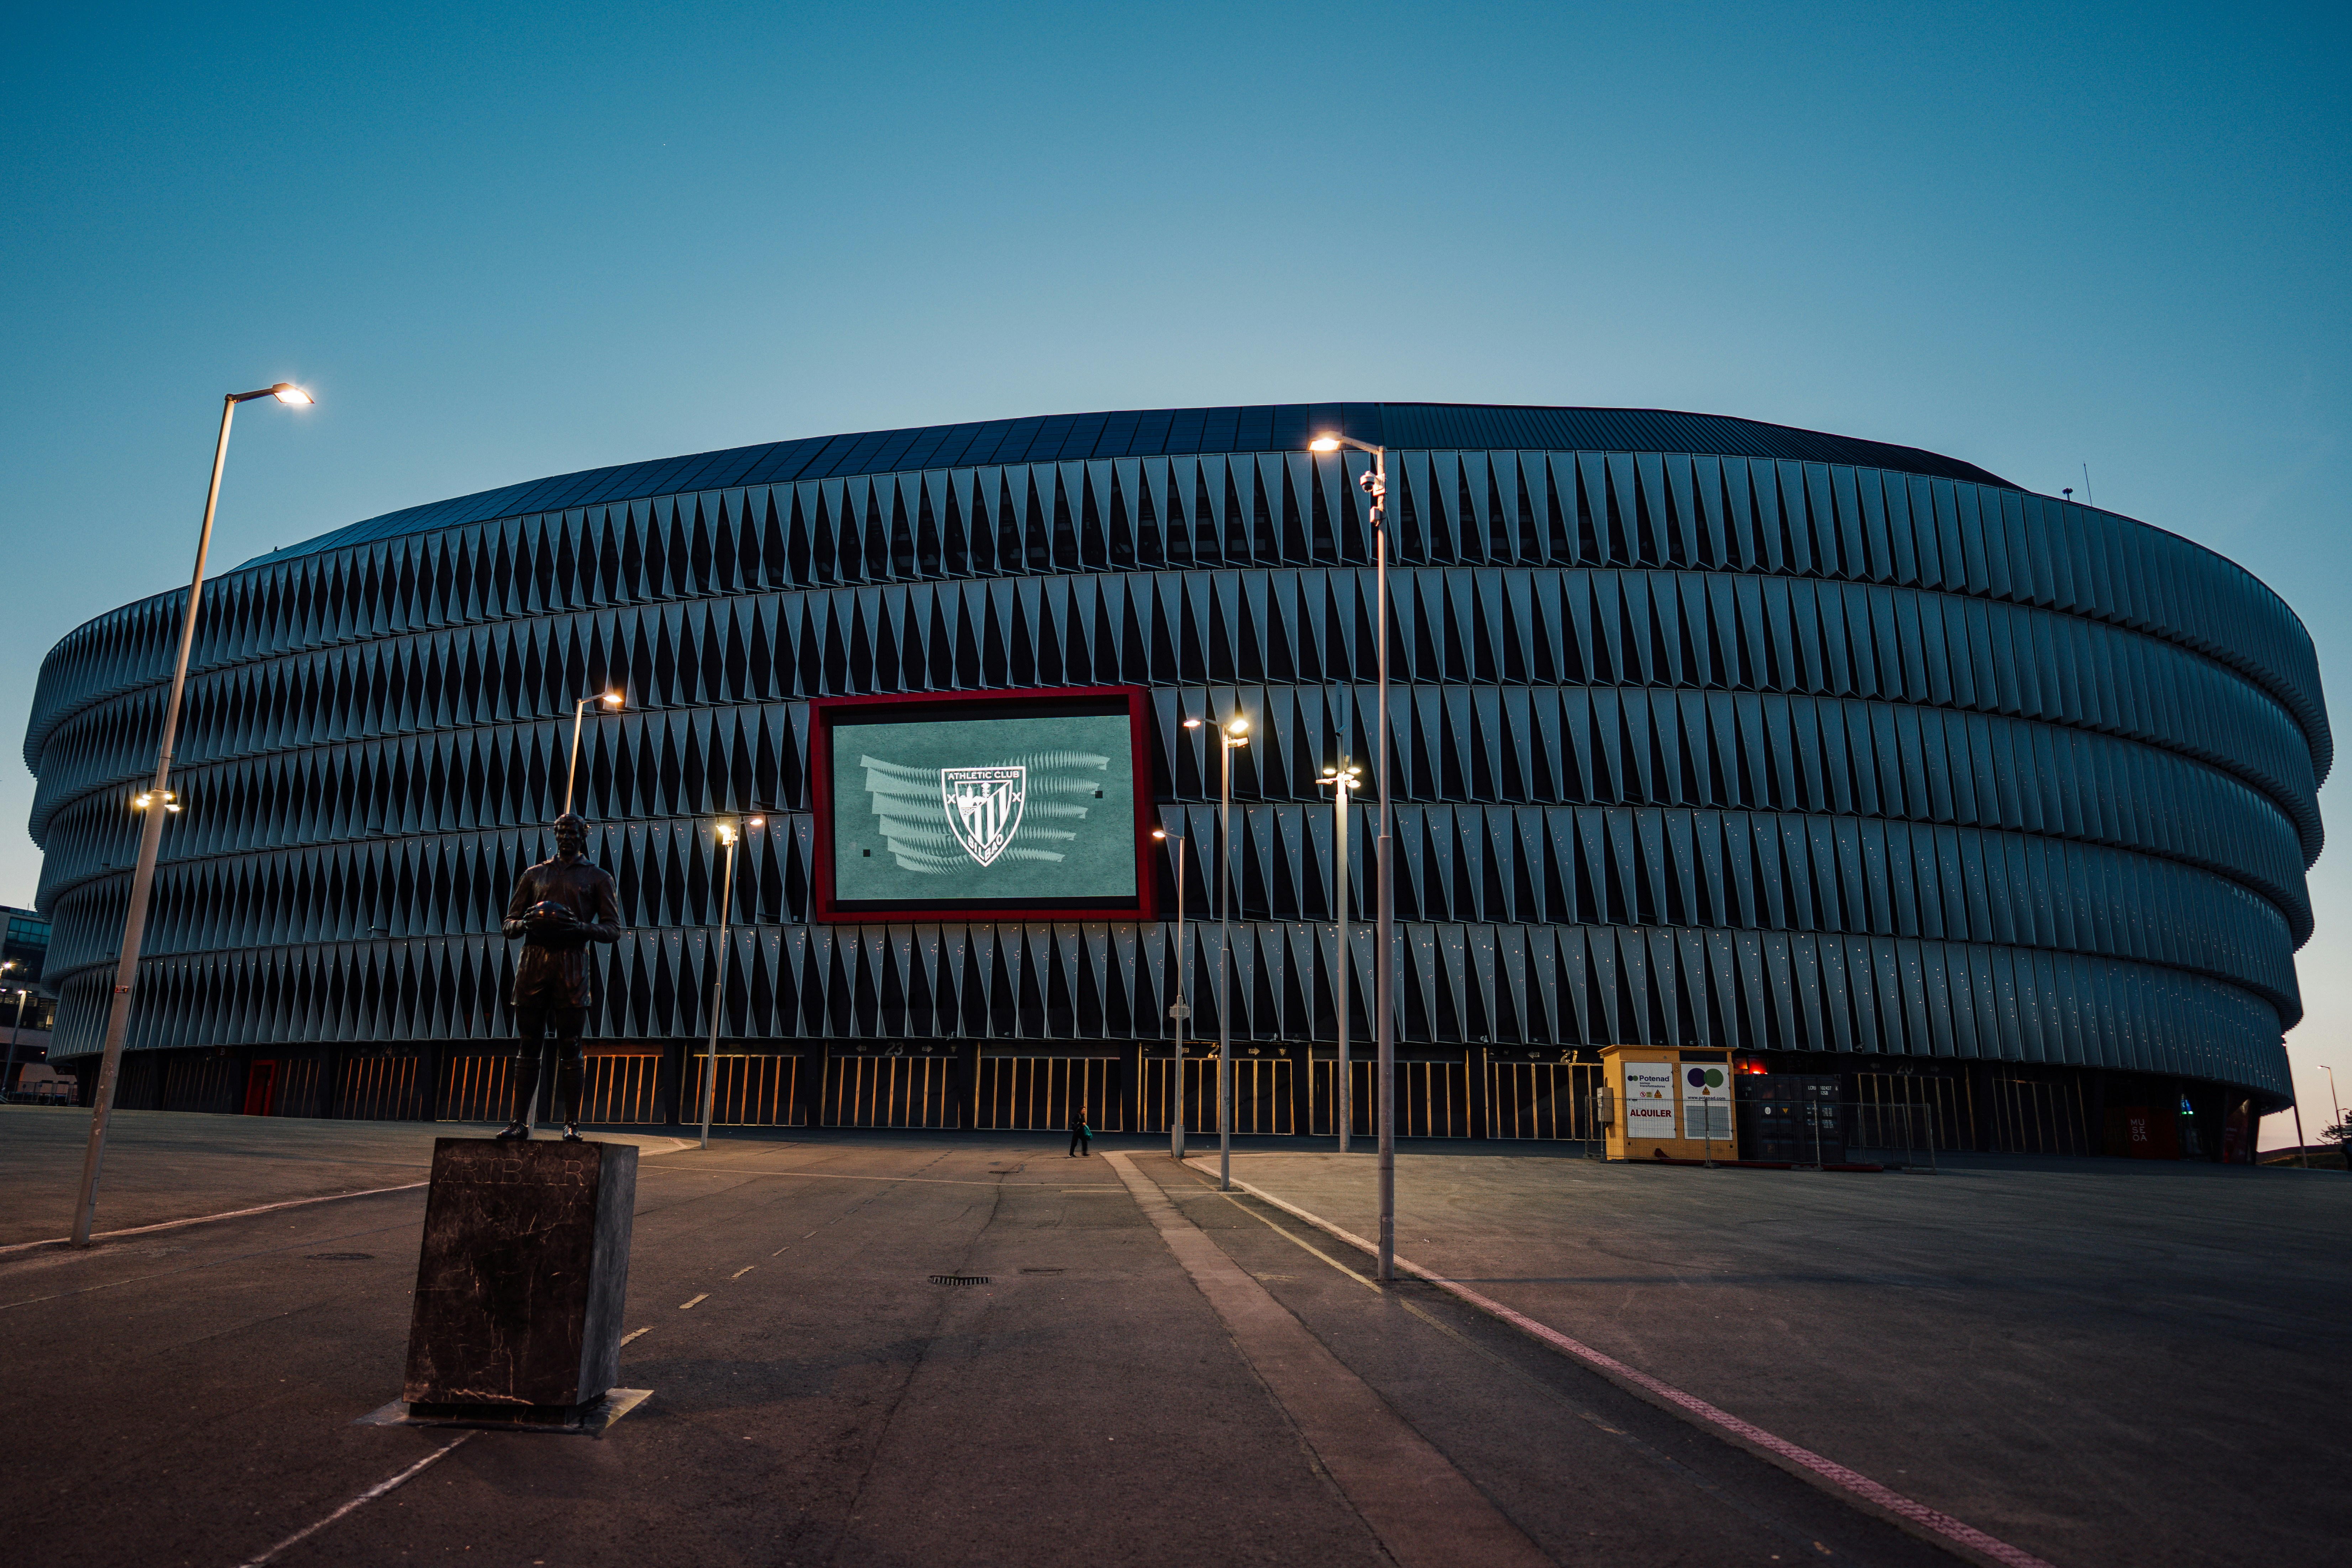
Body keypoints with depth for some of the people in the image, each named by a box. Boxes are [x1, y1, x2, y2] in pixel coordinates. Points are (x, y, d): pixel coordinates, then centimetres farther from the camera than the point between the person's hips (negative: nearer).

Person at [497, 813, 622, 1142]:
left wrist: (580, 928, -14)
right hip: (534, 962, 3)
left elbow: (613, 929, 5)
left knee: (569, 1047, -4)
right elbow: (509, 926, 18)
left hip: (571, 965, -2)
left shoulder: (597, 877, 12)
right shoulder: (534, 874, 19)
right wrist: (526, 923, -6)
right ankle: (520, 1122, 3)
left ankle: (572, 1124, -2)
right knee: (528, 1046, 1)